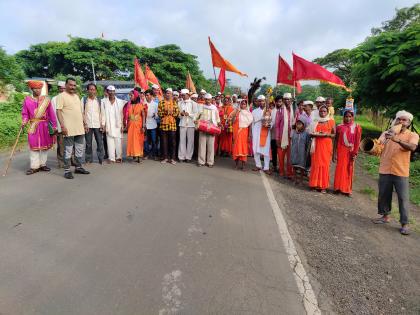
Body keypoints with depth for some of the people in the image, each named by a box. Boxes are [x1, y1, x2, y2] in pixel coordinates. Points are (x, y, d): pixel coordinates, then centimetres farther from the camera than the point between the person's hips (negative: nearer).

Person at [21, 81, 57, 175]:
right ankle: (34, 166, 3)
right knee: (33, 146, -3)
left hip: (45, 126, 1)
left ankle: (43, 164, 18)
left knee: (45, 146, 7)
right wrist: (24, 121, -14)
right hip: (33, 126, -1)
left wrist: (54, 126, -1)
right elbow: (25, 113, 5)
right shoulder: (27, 100, 3)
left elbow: (51, 114, 2)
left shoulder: (46, 99, 3)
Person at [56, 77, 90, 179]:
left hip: (80, 128, 7)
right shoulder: (61, 96, -5)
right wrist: (62, 126, -20)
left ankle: (78, 167, 24)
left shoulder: (76, 96, 16)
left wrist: (84, 123, 17)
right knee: (68, 150, -1)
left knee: (80, 149, 12)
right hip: (69, 129, -7)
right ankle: (67, 170, 7)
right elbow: (58, 111, -12)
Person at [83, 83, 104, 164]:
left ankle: (101, 159, 4)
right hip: (88, 125, -1)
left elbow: (101, 112, 10)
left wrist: (102, 124, 0)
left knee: (100, 142, -2)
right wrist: (85, 124, -5)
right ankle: (88, 159, 12)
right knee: (88, 143, 3)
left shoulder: (98, 100, 10)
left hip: (97, 125, 1)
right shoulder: (84, 100, 6)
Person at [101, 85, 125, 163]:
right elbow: (103, 113, 3)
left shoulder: (120, 102, 5)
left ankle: (119, 157, 10)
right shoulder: (104, 102, 6)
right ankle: (111, 158, 5)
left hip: (118, 125, 0)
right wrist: (103, 124, -3)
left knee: (118, 142, -1)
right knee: (110, 142, 0)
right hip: (109, 126, 0)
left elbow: (122, 114, 2)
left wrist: (122, 125, -2)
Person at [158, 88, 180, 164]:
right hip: (164, 124, 0)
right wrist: (165, 112, -15)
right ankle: (165, 157, 14)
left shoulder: (174, 103, 8)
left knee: (173, 142, 2)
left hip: (172, 124, 0)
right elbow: (159, 113, 1)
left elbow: (177, 113, 2)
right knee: (164, 142, 4)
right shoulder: (161, 102, 7)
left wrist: (172, 112, -15)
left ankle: (172, 158, 8)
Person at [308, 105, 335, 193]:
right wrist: (317, 134, -12)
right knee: (316, 164, -1)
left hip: (327, 145, -1)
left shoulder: (331, 122, 4)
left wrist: (327, 134, -12)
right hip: (317, 145, 1)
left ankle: (324, 186, 7)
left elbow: (334, 134, 6)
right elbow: (311, 133, 7)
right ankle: (315, 184, 9)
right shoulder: (315, 121, 7)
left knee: (325, 164, -1)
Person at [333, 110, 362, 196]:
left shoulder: (357, 127, 0)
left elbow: (357, 141, -2)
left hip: (350, 152, 0)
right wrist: (334, 153, -1)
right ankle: (338, 187, 14)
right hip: (341, 151, 0)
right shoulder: (339, 127, 2)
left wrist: (355, 153, -7)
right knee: (340, 169, 2)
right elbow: (336, 140, 2)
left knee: (349, 170, 7)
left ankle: (348, 189, 16)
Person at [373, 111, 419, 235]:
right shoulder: (387, 133, 7)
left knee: (403, 198, 0)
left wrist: (397, 139, -36)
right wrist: (386, 137, -21)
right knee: (384, 195, 13)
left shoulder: (412, 135, 0)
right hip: (385, 170, 3)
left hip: (401, 172, -3)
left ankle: (404, 224, 10)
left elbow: (412, 147, -21)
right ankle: (385, 216, 30)